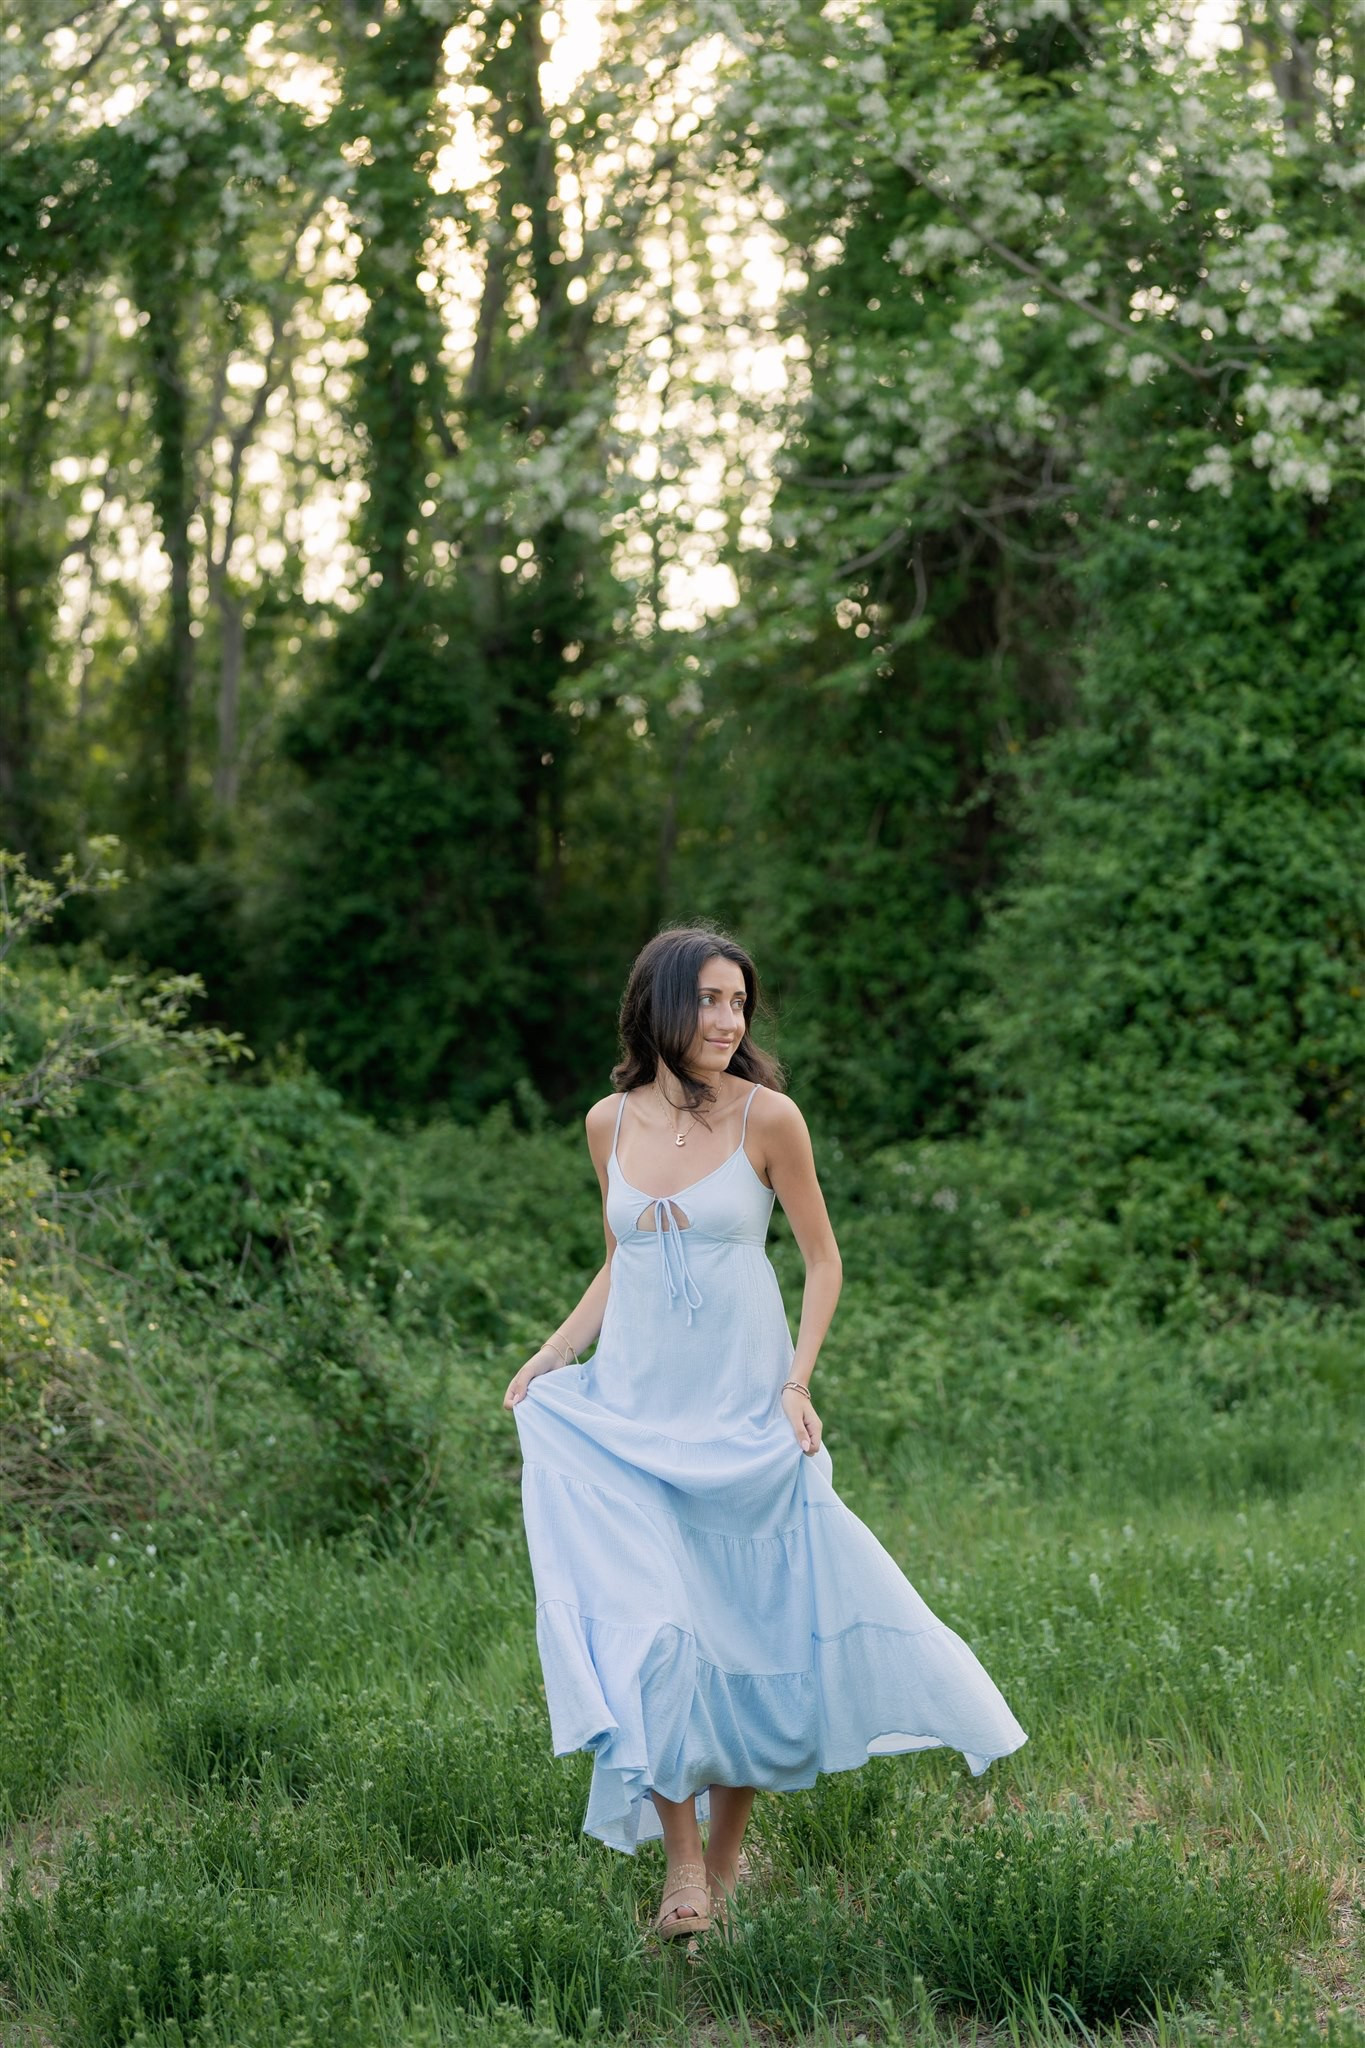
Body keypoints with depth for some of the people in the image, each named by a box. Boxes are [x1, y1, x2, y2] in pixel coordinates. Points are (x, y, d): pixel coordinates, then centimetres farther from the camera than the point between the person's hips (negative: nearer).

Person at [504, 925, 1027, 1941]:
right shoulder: (610, 1122, 4)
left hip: (741, 1410, -2)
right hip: (630, 1408, 2)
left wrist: (797, 1382, -10)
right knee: (641, 1619, -9)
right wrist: (553, 1353, 5)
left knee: (745, 1623, 4)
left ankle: (728, 1851, 20)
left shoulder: (768, 1117, -6)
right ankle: (682, 1864, -3)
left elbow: (823, 1263, 1)